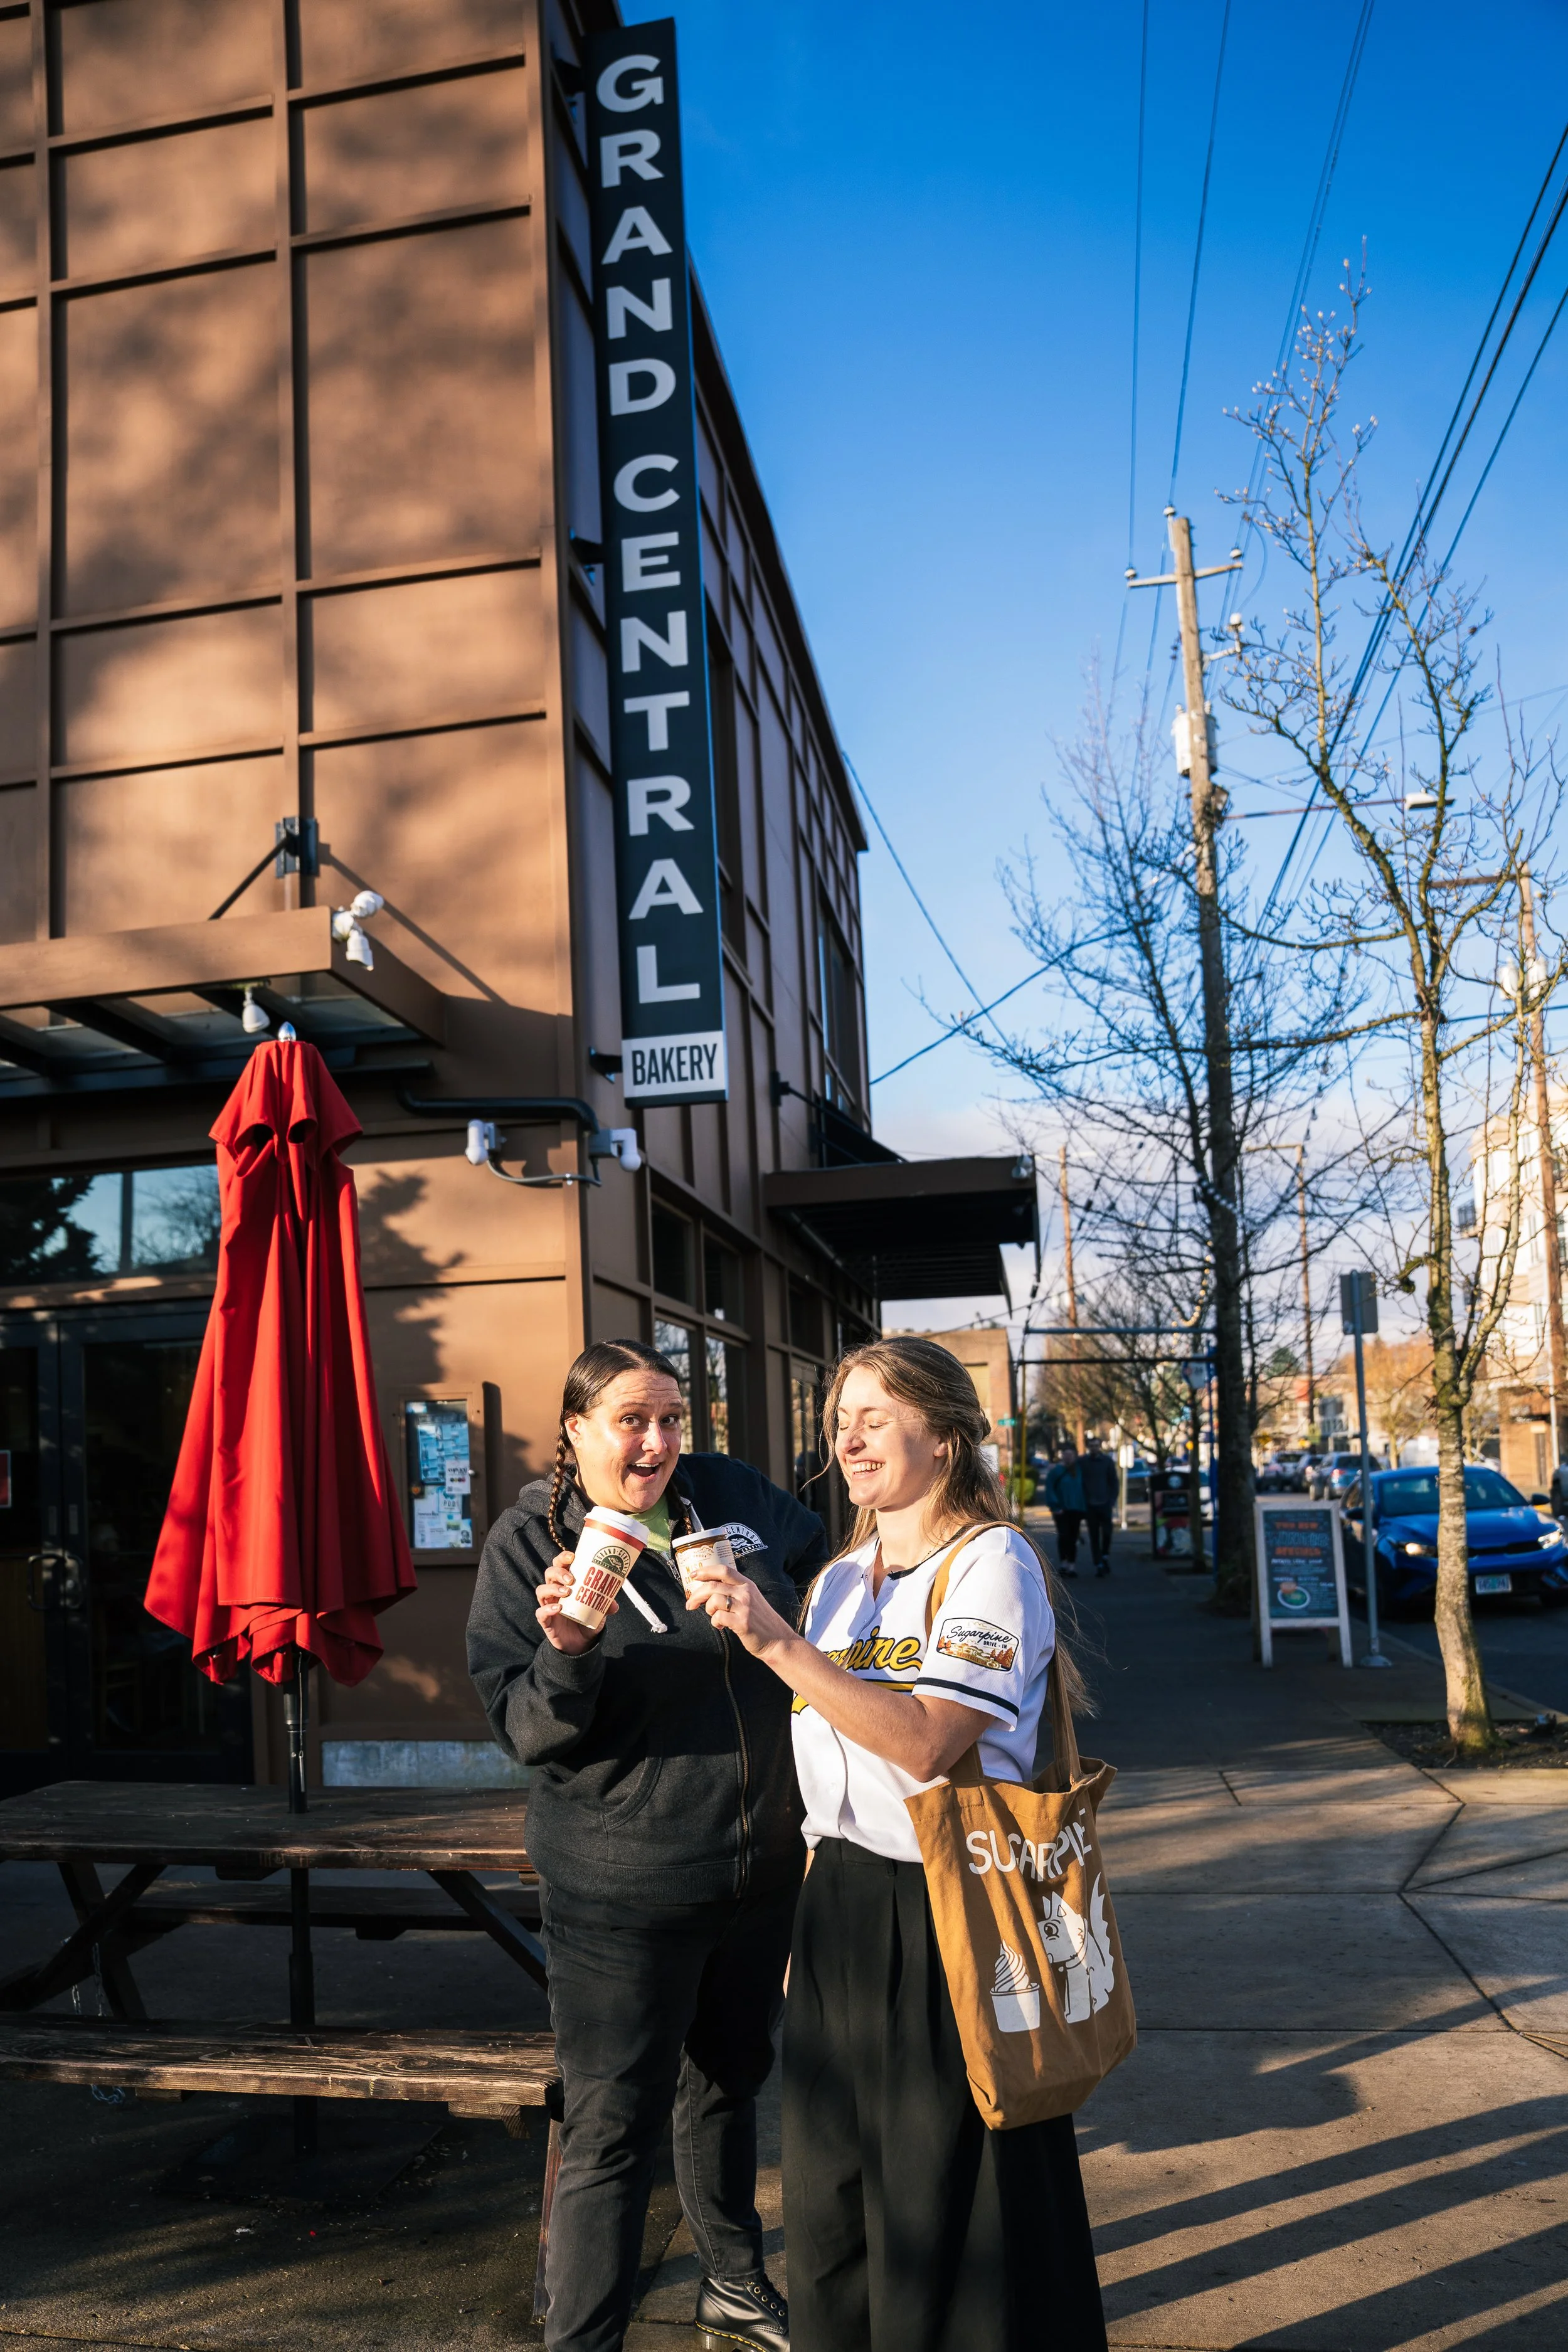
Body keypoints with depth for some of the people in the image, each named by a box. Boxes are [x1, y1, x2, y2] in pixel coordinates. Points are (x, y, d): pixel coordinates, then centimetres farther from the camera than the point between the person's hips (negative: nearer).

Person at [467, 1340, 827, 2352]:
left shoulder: (730, 1494, -3)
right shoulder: (529, 1544, -12)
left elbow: (827, 1564, 16)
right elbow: (524, 1731, -15)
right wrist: (567, 1653, -32)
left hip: (763, 1865, 5)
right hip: (624, 1893, -5)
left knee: (730, 2080, 25)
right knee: (614, 2130, 1)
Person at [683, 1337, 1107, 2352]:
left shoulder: (992, 1562, -11)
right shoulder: (840, 1580, 11)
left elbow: (925, 1742, -23)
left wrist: (777, 1641, -26)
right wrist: (817, 1911, 16)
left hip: (948, 1913, -6)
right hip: (840, 1906, 7)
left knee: (947, 2210, 5)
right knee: (832, 2197, 15)